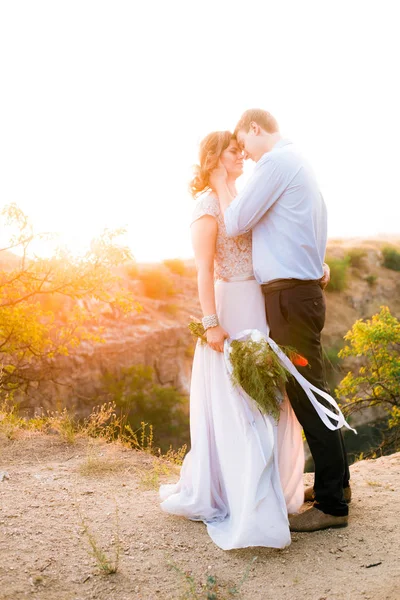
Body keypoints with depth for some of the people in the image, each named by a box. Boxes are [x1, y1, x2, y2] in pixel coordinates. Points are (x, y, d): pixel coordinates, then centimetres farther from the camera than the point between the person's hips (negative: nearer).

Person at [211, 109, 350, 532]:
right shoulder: (298, 163, 21)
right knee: (311, 391, 17)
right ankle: (335, 482, 30)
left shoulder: (276, 162, -10)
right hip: (303, 289, 10)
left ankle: (332, 505, 4)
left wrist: (221, 185, 3)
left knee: (307, 395, -5)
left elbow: (235, 224, -10)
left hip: (291, 295, -10)